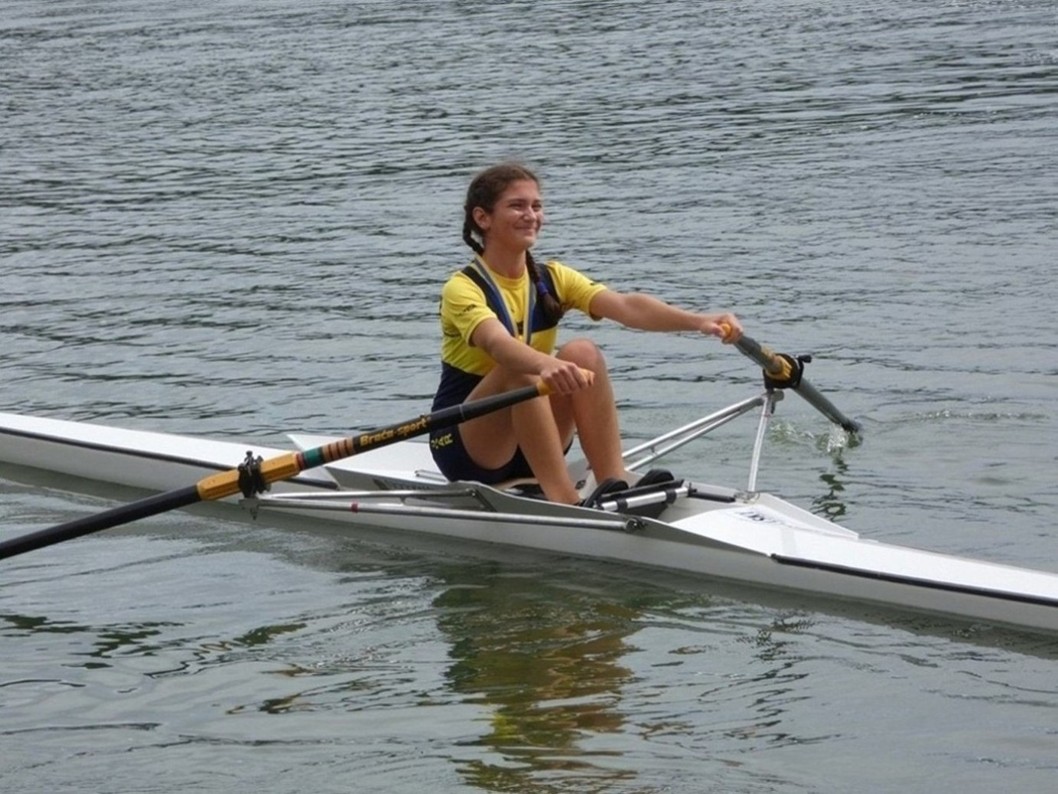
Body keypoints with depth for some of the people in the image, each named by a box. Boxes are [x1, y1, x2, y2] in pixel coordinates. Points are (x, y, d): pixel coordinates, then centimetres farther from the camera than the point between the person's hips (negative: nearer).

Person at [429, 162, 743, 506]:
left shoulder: (551, 279, 2)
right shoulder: (463, 288, -14)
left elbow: (625, 305, -16)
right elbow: (497, 343, -37)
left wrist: (698, 321, -33)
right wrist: (545, 365, -59)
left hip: (530, 450, 5)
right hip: (465, 448, -5)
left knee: (583, 353, -19)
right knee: (521, 368, -32)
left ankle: (613, 481, -25)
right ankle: (563, 500, -38)